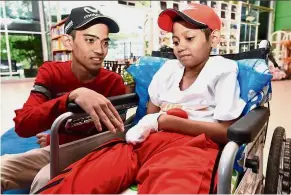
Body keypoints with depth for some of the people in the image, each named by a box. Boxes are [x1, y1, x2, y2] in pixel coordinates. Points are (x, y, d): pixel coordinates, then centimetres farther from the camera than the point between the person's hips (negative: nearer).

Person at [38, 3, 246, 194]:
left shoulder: (224, 70, 4)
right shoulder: (169, 68, 16)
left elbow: (226, 132, -4)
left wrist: (163, 121, -9)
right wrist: (146, 125, -2)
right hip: (149, 141, 4)